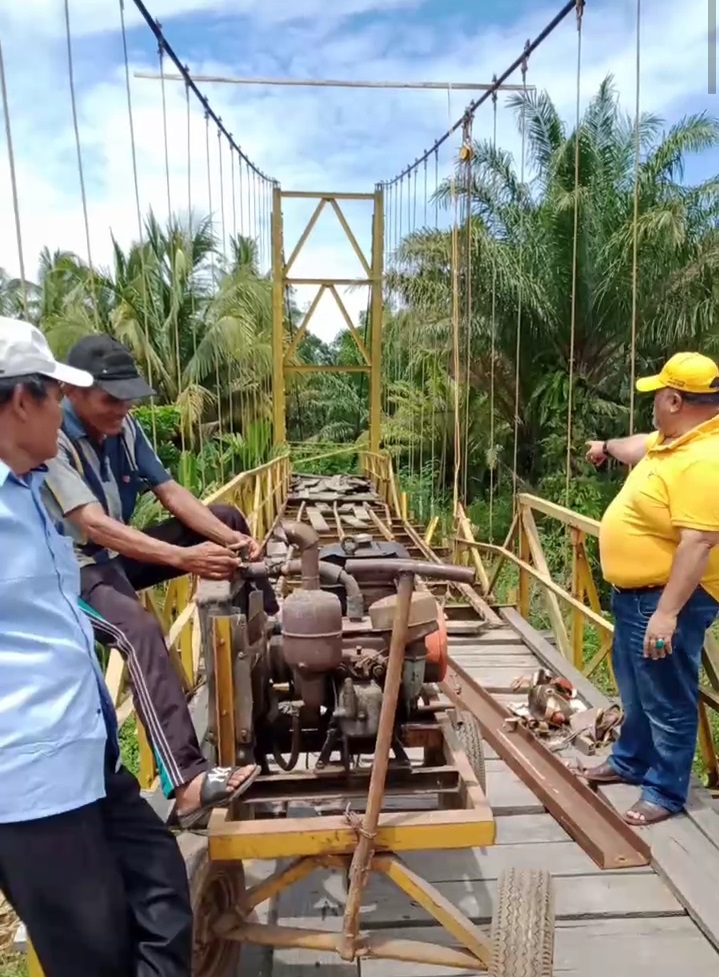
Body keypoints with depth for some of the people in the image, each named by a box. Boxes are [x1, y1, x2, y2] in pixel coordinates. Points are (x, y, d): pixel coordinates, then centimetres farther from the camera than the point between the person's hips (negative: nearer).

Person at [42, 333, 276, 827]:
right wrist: (183, 557, -45)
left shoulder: (123, 426, -2)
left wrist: (232, 539, -21)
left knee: (227, 518, 4)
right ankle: (189, 782, -44)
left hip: (123, 551, 8)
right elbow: (93, 526, -34)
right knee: (142, 630, -38)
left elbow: (172, 492, -5)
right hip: (78, 568, -8)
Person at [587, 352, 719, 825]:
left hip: (666, 599, -10)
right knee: (637, 690, 24)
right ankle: (631, 761, 41)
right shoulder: (674, 440, 6)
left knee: (667, 701, 6)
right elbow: (640, 448, 30)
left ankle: (666, 792, 21)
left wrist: (667, 612, -30)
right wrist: (608, 447, 48)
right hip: (636, 592, 10)